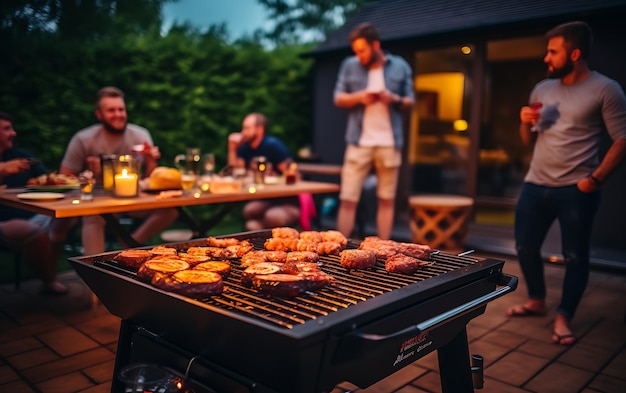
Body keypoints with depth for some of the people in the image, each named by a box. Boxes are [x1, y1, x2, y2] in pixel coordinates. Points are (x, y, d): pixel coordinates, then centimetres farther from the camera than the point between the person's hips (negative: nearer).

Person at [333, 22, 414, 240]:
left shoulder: (400, 66, 8)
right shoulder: (350, 65, 7)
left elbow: (410, 100, 11)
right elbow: (338, 98, 7)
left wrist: (395, 99, -11)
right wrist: (359, 97, -12)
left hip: (389, 143, 1)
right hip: (359, 142, 0)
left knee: (387, 199, 5)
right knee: (348, 199, -4)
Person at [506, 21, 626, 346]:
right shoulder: (542, 89, 11)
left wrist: (596, 178, -17)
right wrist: (526, 122, -4)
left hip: (576, 189, -5)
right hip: (535, 184, 6)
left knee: (575, 256, 2)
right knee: (525, 247, 11)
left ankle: (563, 318, 15)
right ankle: (536, 301, 32)